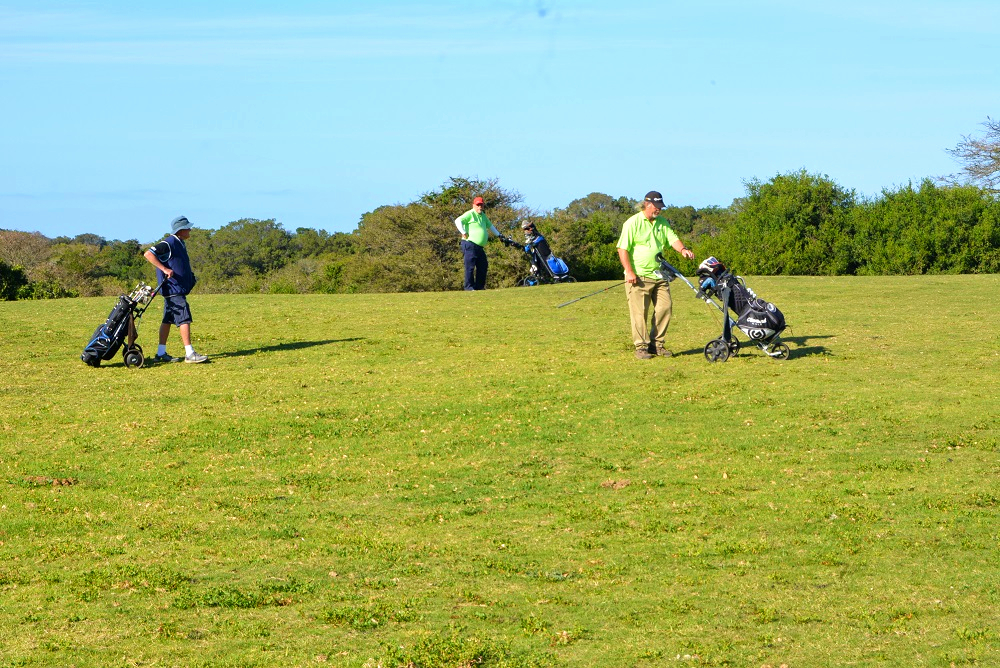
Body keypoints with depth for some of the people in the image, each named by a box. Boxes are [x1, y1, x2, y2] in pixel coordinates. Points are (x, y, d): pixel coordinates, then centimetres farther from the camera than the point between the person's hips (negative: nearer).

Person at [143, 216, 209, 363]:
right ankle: (189, 354, -13)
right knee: (184, 319, -12)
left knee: (168, 320, 12)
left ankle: (161, 353, 16)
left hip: (178, 289, 10)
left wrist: (191, 277, 16)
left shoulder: (180, 244, 16)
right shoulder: (169, 243, -15)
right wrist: (164, 269, -27)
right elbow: (148, 254, -21)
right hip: (173, 289, -10)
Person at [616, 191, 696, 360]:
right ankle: (641, 346, 2)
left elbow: (673, 239, 5)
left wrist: (683, 249, -18)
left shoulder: (663, 223, 13)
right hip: (638, 277, -6)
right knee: (639, 312, -5)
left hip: (659, 276, 6)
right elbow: (623, 249, -9)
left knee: (664, 308, 3)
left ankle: (656, 344, 15)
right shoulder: (633, 223, -5)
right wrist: (629, 271, -17)